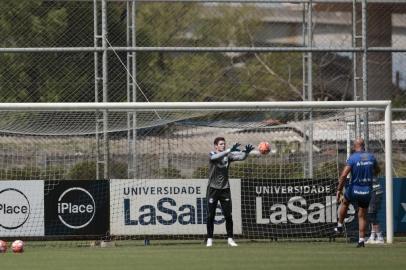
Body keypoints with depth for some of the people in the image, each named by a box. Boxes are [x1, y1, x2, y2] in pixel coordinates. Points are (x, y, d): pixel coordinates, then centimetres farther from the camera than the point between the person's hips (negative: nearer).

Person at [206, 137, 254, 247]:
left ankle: (230, 239, 6)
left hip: (225, 189, 2)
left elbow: (241, 157, -12)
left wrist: (246, 152, -34)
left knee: (228, 215, 0)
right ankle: (209, 239, 8)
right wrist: (230, 150, -42)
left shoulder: (228, 155, 3)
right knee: (210, 216, 0)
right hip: (213, 188, -2)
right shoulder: (212, 155, -6)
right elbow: (217, 157, -30)